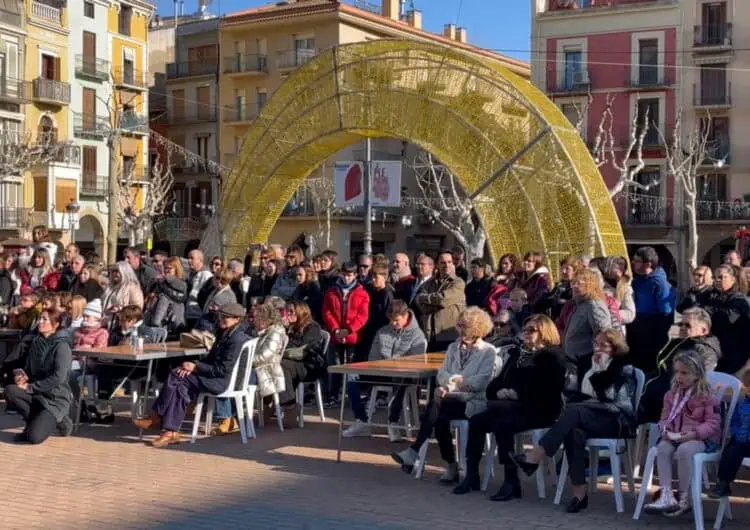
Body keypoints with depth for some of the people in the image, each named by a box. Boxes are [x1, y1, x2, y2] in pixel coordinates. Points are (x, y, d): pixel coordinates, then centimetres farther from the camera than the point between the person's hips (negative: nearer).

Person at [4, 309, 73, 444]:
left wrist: (30, 387, -21)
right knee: (10, 391, -23)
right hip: (37, 394, 6)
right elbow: (29, 369, 13)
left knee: (34, 437, -24)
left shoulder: (61, 346, -14)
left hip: (56, 398, -6)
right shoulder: (36, 342, 8)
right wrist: (22, 375, -11)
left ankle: (57, 420, 7)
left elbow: (58, 378, -21)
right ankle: (35, 421, -2)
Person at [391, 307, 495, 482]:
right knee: (439, 416, -31)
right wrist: (456, 381, -12)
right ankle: (450, 467, -25)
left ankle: (414, 452, -29)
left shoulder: (488, 351, 3)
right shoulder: (453, 347, 22)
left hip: (473, 401, -5)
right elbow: (442, 374, 9)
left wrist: (453, 381, -11)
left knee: (437, 408, -31)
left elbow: (480, 382, -10)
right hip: (451, 397, 5)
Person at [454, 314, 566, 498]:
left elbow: (544, 391, -15)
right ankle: (472, 475, -8)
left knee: (502, 424, -32)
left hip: (540, 411, -7)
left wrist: (517, 394, -16)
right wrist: (500, 392, -4)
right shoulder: (517, 353, 21)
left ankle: (511, 481, -26)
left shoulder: (551, 356, -2)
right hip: (512, 407, 7)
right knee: (476, 421, -14)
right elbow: (496, 383, 19)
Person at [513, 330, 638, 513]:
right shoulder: (592, 367, 20)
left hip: (618, 422, -5)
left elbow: (619, 404, -8)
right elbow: (581, 396, 18)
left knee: (574, 411, -33)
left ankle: (535, 457, -39)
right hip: (592, 419, 5)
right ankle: (579, 492, -38)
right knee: (575, 432, -34)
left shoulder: (625, 369, 1)